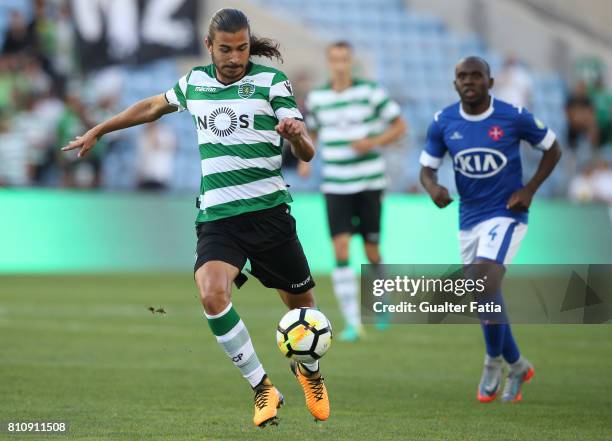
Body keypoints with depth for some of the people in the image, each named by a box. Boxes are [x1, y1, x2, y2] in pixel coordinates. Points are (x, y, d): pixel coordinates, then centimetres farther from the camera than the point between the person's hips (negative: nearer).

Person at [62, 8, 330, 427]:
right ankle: (263, 389, -11)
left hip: (268, 211, -1)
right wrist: (97, 132, 33)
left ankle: (310, 372, 41)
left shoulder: (271, 81, -2)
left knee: (301, 302, 8)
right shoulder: (195, 82, 9)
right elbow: (154, 106, 30)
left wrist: (298, 134, -28)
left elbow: (307, 153, -5)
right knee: (212, 294, -25)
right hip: (216, 216, 2)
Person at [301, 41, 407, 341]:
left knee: (372, 252, 2)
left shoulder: (370, 92, -5)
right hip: (335, 186, 2)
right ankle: (352, 323, -10)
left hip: (369, 184, -2)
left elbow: (400, 126, 0)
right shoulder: (317, 98, 5)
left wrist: (373, 142, -16)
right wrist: (305, 158, 5)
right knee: (340, 249, -12)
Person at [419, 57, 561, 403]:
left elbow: (553, 149, 3)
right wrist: (432, 186, -18)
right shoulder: (443, 123, -2)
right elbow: (427, 167, 6)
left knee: (485, 285, -24)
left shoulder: (514, 117, -10)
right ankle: (518, 367, 30)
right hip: (469, 219, 5)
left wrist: (529, 190, -6)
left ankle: (494, 362, -3)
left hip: (506, 215, -5)